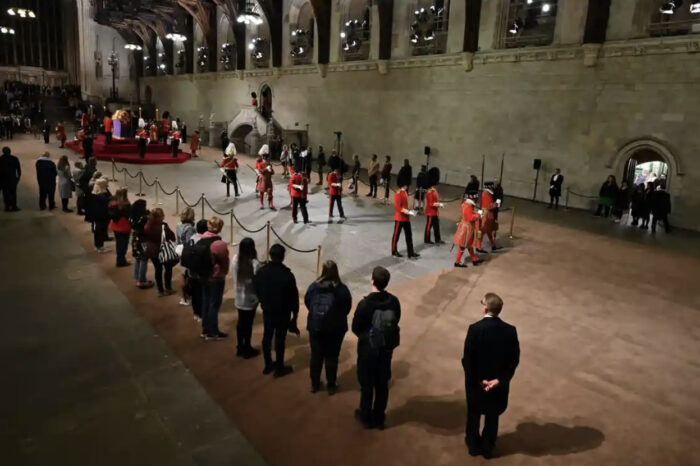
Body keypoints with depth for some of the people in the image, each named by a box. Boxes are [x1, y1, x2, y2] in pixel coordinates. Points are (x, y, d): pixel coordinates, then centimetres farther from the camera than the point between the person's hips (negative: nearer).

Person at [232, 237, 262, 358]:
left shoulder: (235, 259, -7)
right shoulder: (254, 264, -24)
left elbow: (234, 276, 5)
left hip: (238, 297, 5)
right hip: (250, 298, -5)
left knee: (240, 322, 18)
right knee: (248, 324, 9)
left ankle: (240, 348, 31)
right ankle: (247, 350, 23)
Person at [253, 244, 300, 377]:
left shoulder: (261, 271, -9)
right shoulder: (287, 275, -23)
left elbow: (256, 290, 5)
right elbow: (294, 296, -14)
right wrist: (295, 313, 0)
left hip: (267, 311, 4)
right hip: (283, 313, -4)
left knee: (267, 337, 18)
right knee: (280, 340, 8)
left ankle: (268, 365, 31)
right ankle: (279, 368, 21)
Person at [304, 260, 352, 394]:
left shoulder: (313, 287, -9)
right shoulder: (342, 289, -15)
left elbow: (307, 303, 4)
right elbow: (347, 308, -5)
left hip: (315, 327, 2)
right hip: (335, 329, -2)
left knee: (316, 356, 17)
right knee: (331, 357, 13)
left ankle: (315, 384, 30)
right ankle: (331, 386, 24)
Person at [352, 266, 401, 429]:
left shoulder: (364, 304, -24)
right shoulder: (394, 301, -12)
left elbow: (355, 328, -13)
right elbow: (396, 322, 2)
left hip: (368, 349, -4)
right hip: (387, 348, 4)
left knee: (366, 384, 15)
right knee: (382, 384, 18)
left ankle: (366, 417, 30)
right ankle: (379, 418, 31)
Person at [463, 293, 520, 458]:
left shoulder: (475, 328, -25)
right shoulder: (510, 330, -15)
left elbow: (468, 358, -20)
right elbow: (514, 359, -11)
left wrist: (477, 380, -7)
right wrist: (499, 379, -10)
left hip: (476, 380, -2)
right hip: (498, 381, 2)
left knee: (474, 413, 22)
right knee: (492, 415, 23)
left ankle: (474, 444, 40)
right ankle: (488, 448, 39)